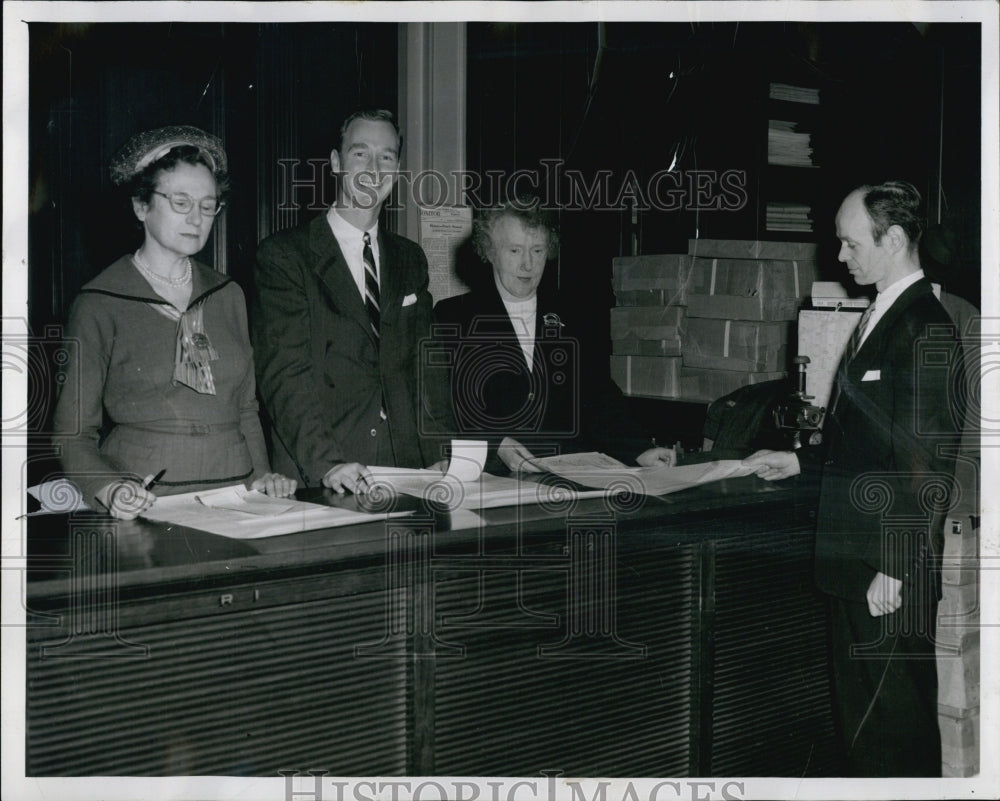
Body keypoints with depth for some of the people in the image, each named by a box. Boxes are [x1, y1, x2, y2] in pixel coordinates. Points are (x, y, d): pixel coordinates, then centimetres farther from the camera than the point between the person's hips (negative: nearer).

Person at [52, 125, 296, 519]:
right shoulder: (99, 305, 0)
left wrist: (262, 475, 5)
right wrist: (109, 488, -18)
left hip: (233, 500, 4)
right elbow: (73, 432, 0)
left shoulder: (228, 295, 15)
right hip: (146, 503, -4)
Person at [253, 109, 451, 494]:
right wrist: (325, 463, -20)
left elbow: (422, 369, 16)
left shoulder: (410, 259, 18)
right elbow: (284, 374, -9)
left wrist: (437, 456, 2)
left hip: (404, 469, 4)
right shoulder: (283, 256, 0)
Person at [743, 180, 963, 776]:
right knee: (857, 710, 18)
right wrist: (800, 460, 16)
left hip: (892, 570, -10)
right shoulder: (880, 318, 13)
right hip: (854, 559, 10)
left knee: (898, 716, 3)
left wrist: (895, 568, -20)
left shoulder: (923, 329, -17)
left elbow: (929, 463, -20)